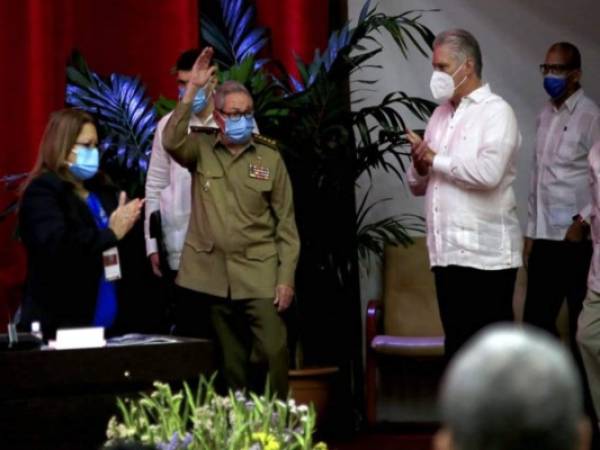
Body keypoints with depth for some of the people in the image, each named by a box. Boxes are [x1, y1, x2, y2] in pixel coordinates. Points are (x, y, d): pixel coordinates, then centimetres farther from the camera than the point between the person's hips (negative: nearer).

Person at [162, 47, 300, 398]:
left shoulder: (270, 157, 3)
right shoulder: (201, 149, 5)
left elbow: (286, 222, 3)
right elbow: (172, 142, -19)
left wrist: (286, 277, -4)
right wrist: (192, 90, -22)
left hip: (259, 272, -1)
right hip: (213, 272, 1)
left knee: (274, 351, -11)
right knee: (231, 358, 8)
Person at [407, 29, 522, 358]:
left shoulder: (495, 111, -5)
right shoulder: (441, 114, 17)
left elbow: (488, 172, -22)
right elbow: (418, 186, 20)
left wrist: (435, 159, -9)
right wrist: (420, 166, -3)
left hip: (486, 255, -7)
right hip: (447, 253, 7)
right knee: (457, 344, 10)